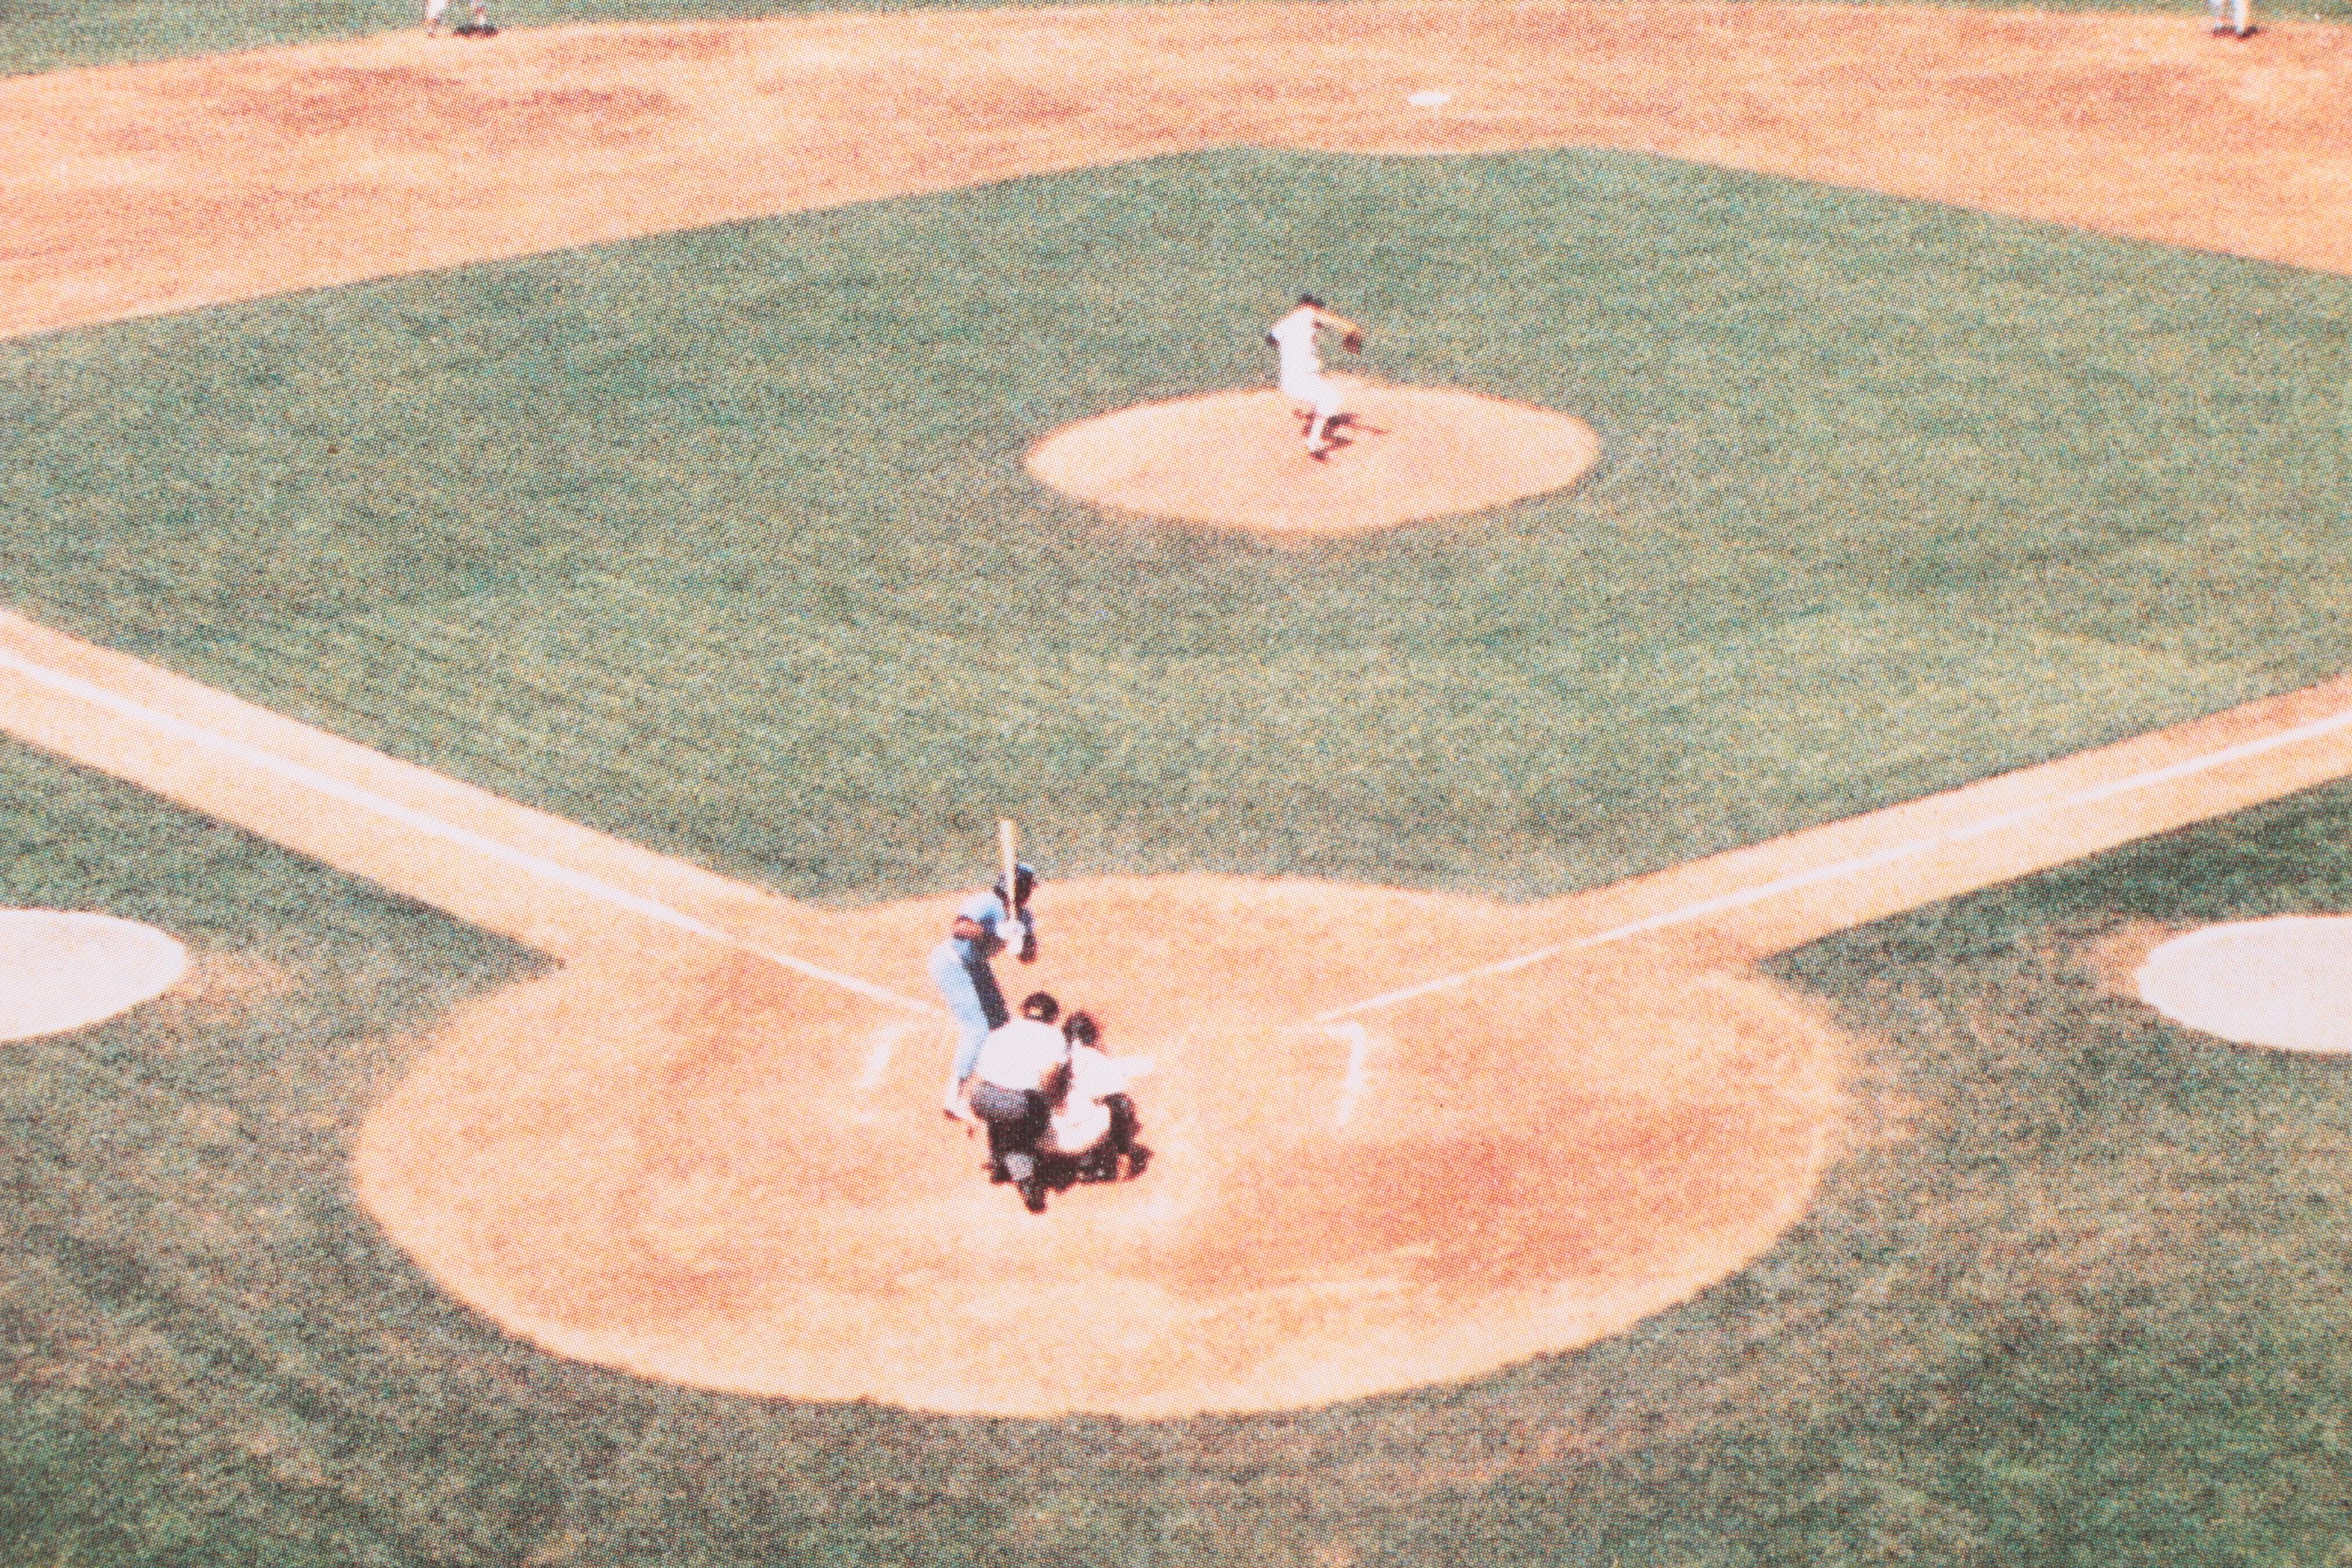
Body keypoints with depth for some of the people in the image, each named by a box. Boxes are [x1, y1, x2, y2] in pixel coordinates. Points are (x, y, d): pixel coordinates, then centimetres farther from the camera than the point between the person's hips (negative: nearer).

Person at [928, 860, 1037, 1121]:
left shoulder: (1023, 917, -1)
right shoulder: (987, 904, -28)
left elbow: (1030, 958, -3)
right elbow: (957, 928, -43)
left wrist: (1021, 946, -26)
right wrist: (997, 932, -51)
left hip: (977, 967, 9)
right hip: (952, 965, -9)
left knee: (1000, 1025, 14)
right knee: (977, 1030, -16)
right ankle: (954, 1101, -11)